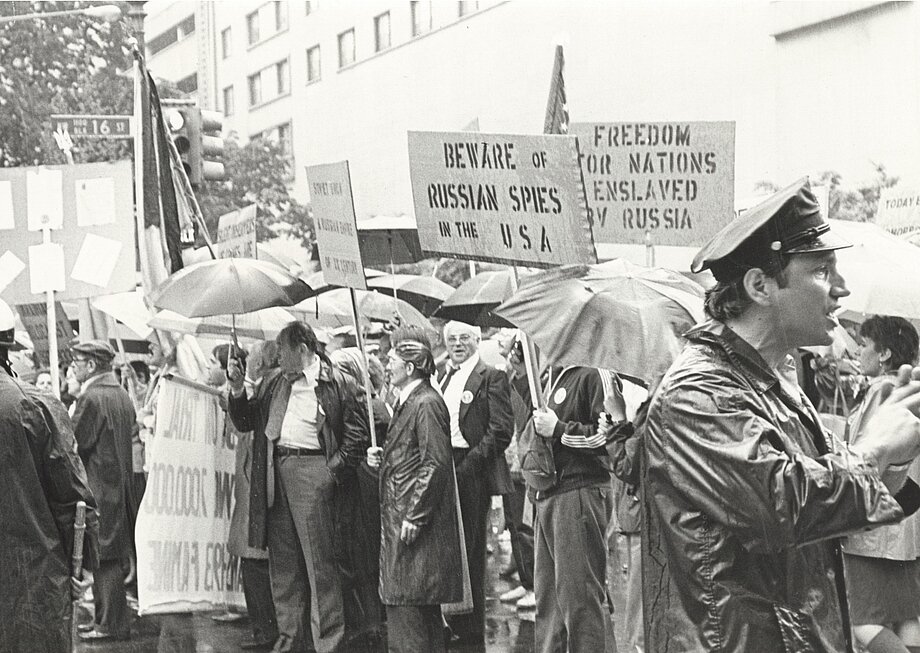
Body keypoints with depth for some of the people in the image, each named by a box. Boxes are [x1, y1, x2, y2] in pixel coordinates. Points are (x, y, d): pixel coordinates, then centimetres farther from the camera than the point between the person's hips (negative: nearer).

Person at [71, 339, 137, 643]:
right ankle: (104, 618, 20)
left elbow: (74, 443, -17)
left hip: (99, 487, -9)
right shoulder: (122, 395, 12)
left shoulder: (91, 398, -16)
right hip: (120, 482, 9)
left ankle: (112, 624, -1)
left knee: (103, 558, -4)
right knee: (111, 557, 13)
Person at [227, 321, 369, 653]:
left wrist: (334, 468, -10)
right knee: (283, 564, 10)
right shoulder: (274, 381, 16)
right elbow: (245, 421, 19)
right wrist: (237, 390, 4)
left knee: (320, 562, -6)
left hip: (312, 470, -6)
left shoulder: (336, 383, -2)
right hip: (275, 471, 6)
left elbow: (358, 431, -4)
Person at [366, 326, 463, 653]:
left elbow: (436, 463, -19)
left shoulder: (426, 403, -14)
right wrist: (382, 459, 6)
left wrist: (414, 517, -21)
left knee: (408, 603, -8)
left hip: (415, 519, -10)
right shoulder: (408, 402, 17)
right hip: (397, 518, 10)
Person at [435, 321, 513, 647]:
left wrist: (469, 465, -16)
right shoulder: (439, 377, 16)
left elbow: (501, 430, -11)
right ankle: (454, 624, 18)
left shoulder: (491, 378, -4)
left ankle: (472, 633, 6)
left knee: (471, 553, -1)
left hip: (471, 473, -6)